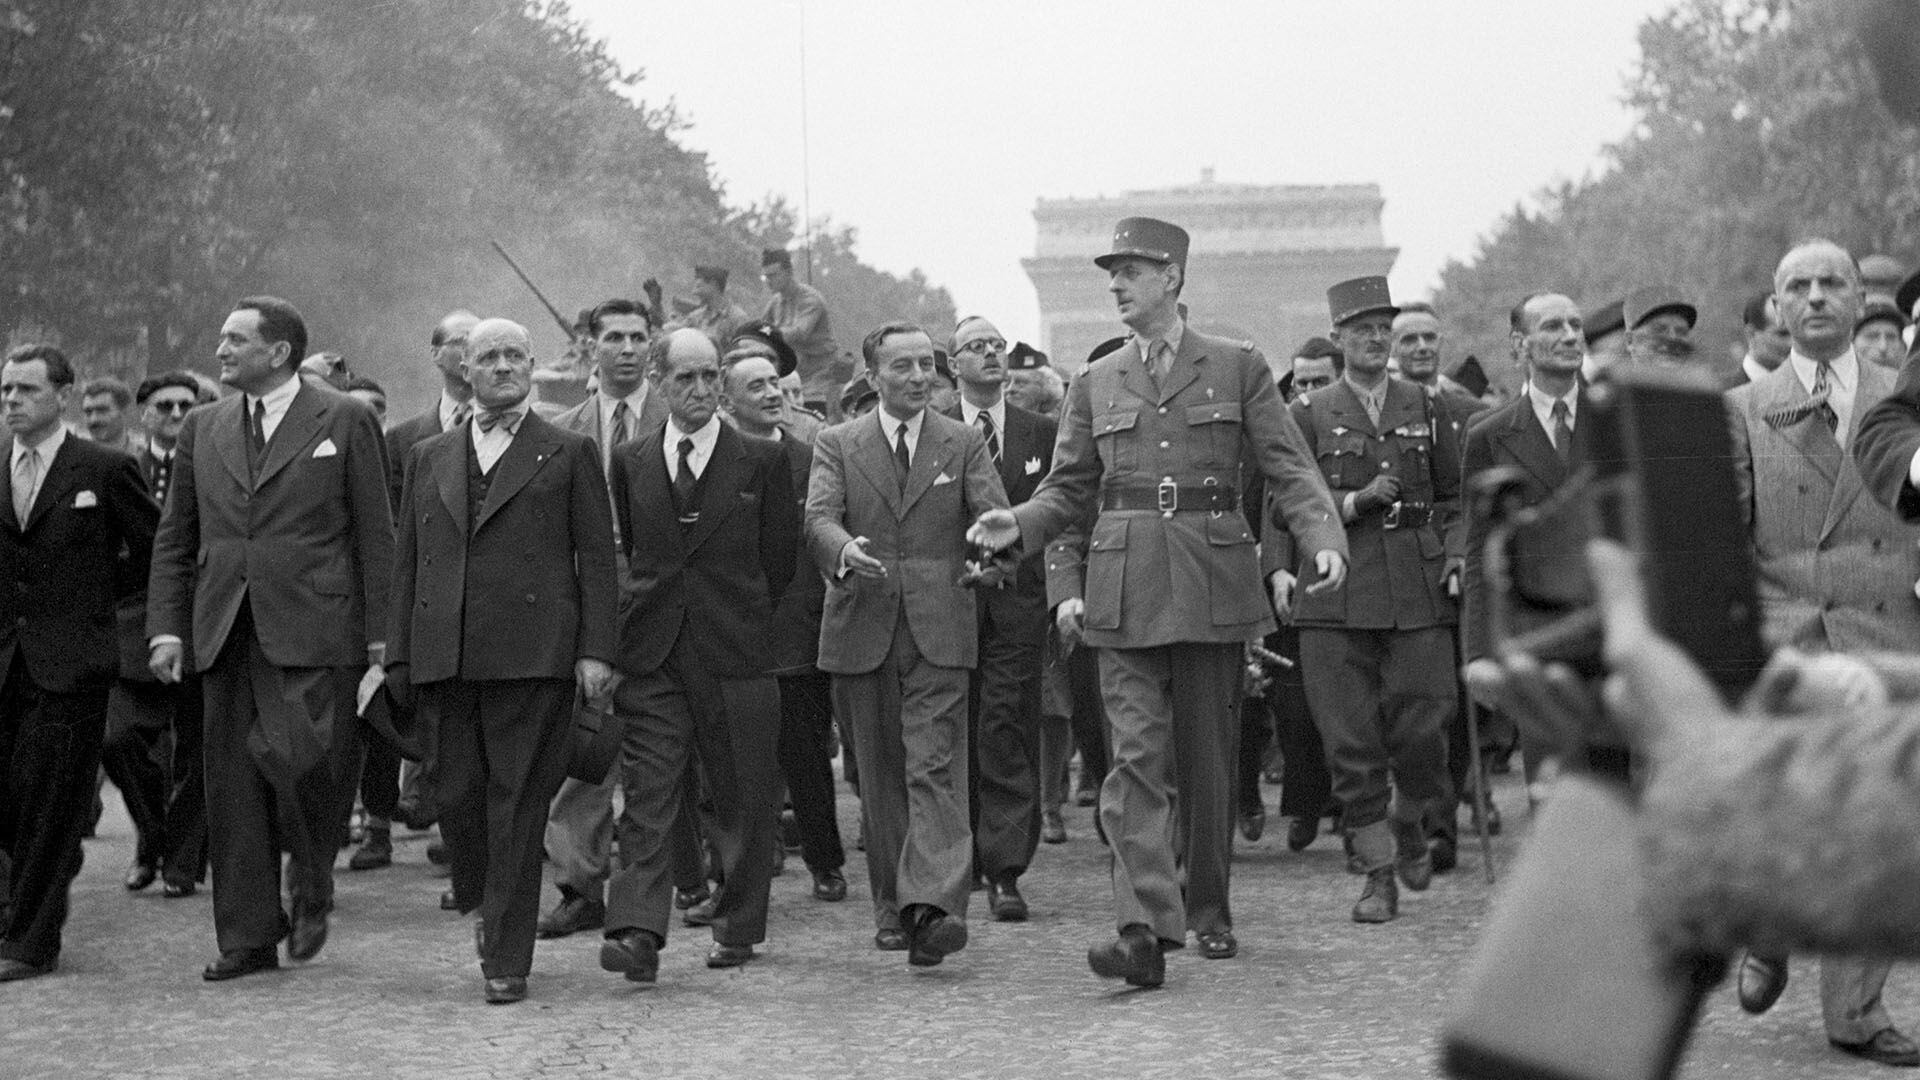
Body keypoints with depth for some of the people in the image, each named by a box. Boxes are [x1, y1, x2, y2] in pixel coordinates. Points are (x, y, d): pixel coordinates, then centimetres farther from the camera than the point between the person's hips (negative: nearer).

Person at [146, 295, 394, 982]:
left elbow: (375, 534, 1)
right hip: (226, 634, 5)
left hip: (312, 630, -5)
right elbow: (175, 539, 17)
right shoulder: (203, 429, 15)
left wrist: (380, 635, -4)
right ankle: (248, 938, 13)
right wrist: (166, 627, 6)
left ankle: (312, 887, 10)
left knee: (298, 759, -17)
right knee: (232, 787, 4)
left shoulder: (344, 422, 2)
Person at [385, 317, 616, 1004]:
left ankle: (507, 959, 1)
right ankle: (484, 904, 29)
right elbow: (407, 561, 16)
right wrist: (400, 656, 9)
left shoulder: (569, 454, 8)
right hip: (445, 657, 3)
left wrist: (595, 651, -5)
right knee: (456, 795, 2)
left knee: (517, 804, -4)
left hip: (533, 656, -3)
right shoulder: (428, 458, 17)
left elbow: (596, 557, 4)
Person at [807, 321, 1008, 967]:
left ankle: (935, 907, -23)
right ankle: (891, 906, 18)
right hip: (862, 629, 1)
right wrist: (843, 550, -30)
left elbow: (996, 515, -2)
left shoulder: (963, 445, 9)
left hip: (940, 629, -1)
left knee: (935, 768, -13)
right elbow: (818, 516, -7)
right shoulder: (837, 445, 8)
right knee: (879, 776, 8)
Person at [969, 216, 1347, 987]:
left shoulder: (1237, 367, 5)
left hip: (1213, 583, -1)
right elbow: (1070, 488, 14)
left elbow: (1290, 468, 2)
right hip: (1126, 589, 1)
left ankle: (1209, 913, 24)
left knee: (1208, 758, 8)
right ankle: (1146, 930, -16)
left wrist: (1323, 540, -14)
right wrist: (1018, 524, -6)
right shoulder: (1096, 384, 12)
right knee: (1137, 758, -9)